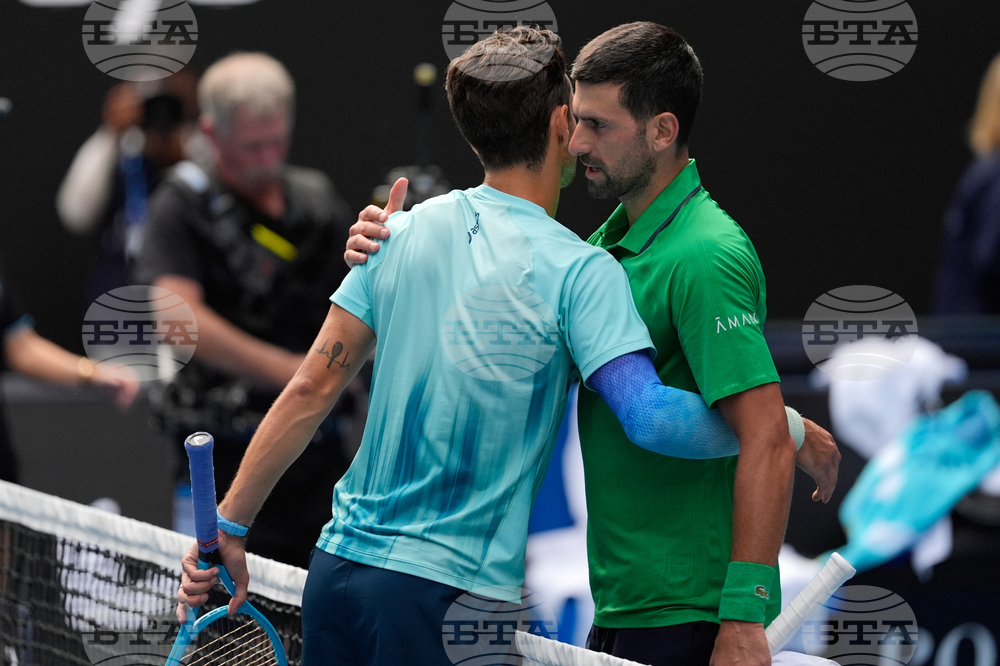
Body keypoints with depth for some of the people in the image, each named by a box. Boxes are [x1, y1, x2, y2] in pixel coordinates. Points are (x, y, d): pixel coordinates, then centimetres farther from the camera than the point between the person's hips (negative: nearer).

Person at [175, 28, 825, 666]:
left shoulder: (406, 231, 6)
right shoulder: (579, 271, -10)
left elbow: (310, 391, 6)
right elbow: (649, 417, -22)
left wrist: (229, 523, 12)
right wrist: (786, 430, -9)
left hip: (336, 568, 6)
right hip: (448, 590, -6)